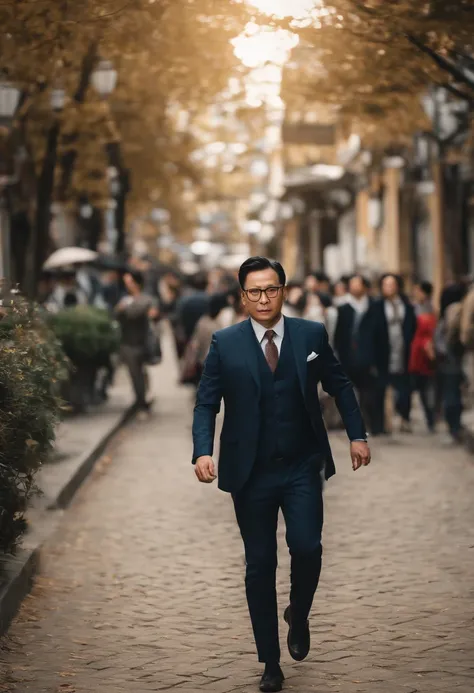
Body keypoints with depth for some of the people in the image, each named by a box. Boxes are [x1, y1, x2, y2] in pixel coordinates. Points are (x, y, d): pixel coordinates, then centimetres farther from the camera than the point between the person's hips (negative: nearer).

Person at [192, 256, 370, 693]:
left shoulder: (312, 335, 1)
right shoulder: (225, 344, -2)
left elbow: (339, 386, 11)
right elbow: (206, 403, -2)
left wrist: (357, 435, 4)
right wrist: (203, 452, -17)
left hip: (302, 468, 0)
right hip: (251, 473, 0)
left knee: (306, 547, -16)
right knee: (260, 566, 5)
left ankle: (299, 616, 17)